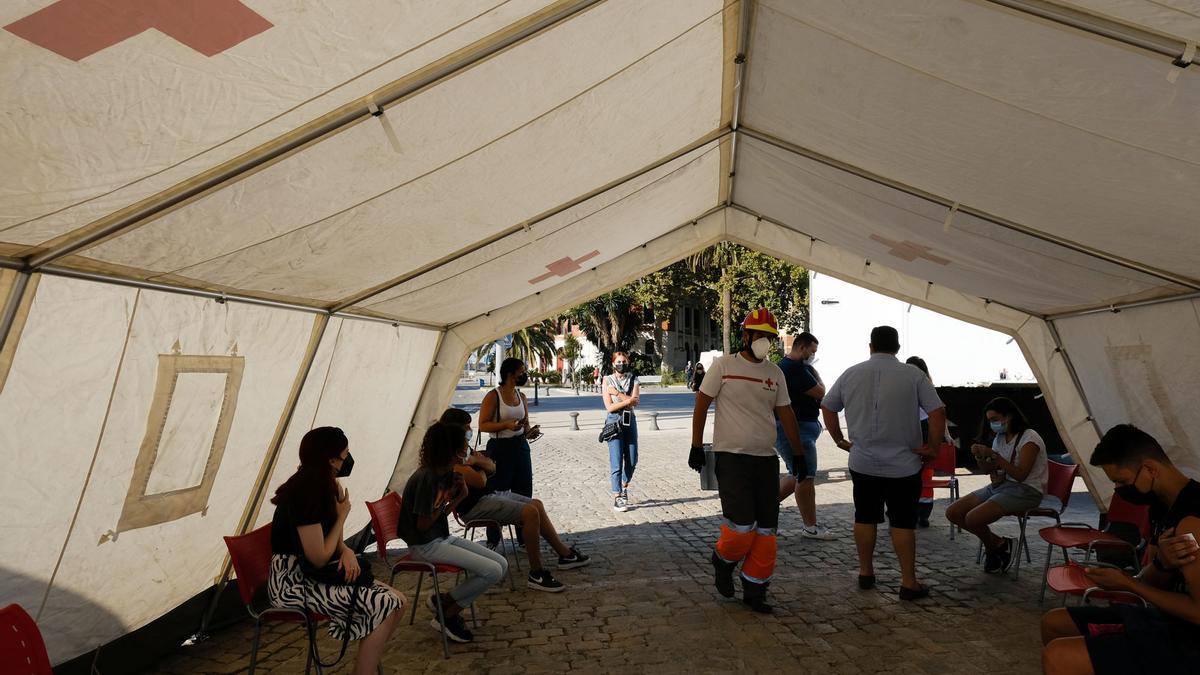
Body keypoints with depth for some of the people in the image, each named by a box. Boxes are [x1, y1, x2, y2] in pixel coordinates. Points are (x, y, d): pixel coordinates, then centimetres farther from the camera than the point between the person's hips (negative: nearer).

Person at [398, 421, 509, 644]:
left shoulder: (446, 473, 4)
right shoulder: (425, 478, -22)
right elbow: (423, 525, -19)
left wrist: (461, 495, -7)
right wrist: (446, 499, -12)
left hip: (443, 537, 9)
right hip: (425, 545, -9)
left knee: (502, 564, 0)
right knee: (493, 571, -18)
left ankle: (446, 603, 8)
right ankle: (447, 614, 1)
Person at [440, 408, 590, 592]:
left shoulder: (464, 449, 12)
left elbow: (492, 468, 13)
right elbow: (480, 481, -25)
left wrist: (478, 461, -10)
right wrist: (480, 465, -2)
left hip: (488, 495, 11)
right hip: (474, 507, -11)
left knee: (537, 504, 11)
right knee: (530, 512, -23)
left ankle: (565, 554, 21)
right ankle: (536, 574, -13)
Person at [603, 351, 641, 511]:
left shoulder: (633, 380, 9)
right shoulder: (608, 381, 2)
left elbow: (636, 401, -6)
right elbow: (609, 407, -7)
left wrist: (618, 393, -13)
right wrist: (628, 400, -12)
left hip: (629, 420, 3)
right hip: (614, 421, -3)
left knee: (632, 460, 6)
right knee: (616, 461, -7)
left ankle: (624, 486, 33)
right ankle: (617, 498, -1)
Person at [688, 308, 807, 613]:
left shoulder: (775, 372, 10)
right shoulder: (724, 365, -4)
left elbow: (786, 414, 16)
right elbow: (701, 405, -1)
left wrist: (798, 454, 15)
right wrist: (696, 447, -5)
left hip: (766, 460, 5)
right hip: (731, 457, -5)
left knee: (766, 531, 6)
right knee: (742, 526, -12)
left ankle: (754, 591, 20)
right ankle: (723, 561, 20)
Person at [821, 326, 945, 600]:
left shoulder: (851, 374, 1)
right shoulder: (913, 375, -7)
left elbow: (827, 407, 8)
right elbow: (938, 413, -12)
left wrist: (839, 439, 15)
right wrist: (933, 447, -2)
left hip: (862, 463, 2)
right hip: (904, 465, -2)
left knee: (865, 518, 14)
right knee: (903, 522, 7)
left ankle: (865, 572, 25)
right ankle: (908, 583, 13)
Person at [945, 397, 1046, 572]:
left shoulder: (1029, 438, -12)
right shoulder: (1000, 438, 12)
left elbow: (1020, 475, -22)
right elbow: (990, 470, 17)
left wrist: (994, 455, -26)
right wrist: (980, 457, -4)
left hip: (1025, 490, -9)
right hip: (999, 485, 9)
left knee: (973, 518, -28)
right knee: (952, 513, -6)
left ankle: (994, 546, 4)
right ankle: (998, 543, 5)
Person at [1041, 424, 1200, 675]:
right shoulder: (1164, 505, 7)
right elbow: (1149, 582, 6)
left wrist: (1128, 584, -14)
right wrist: (1162, 563, -17)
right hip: (1166, 620, 10)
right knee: (1053, 623, 18)